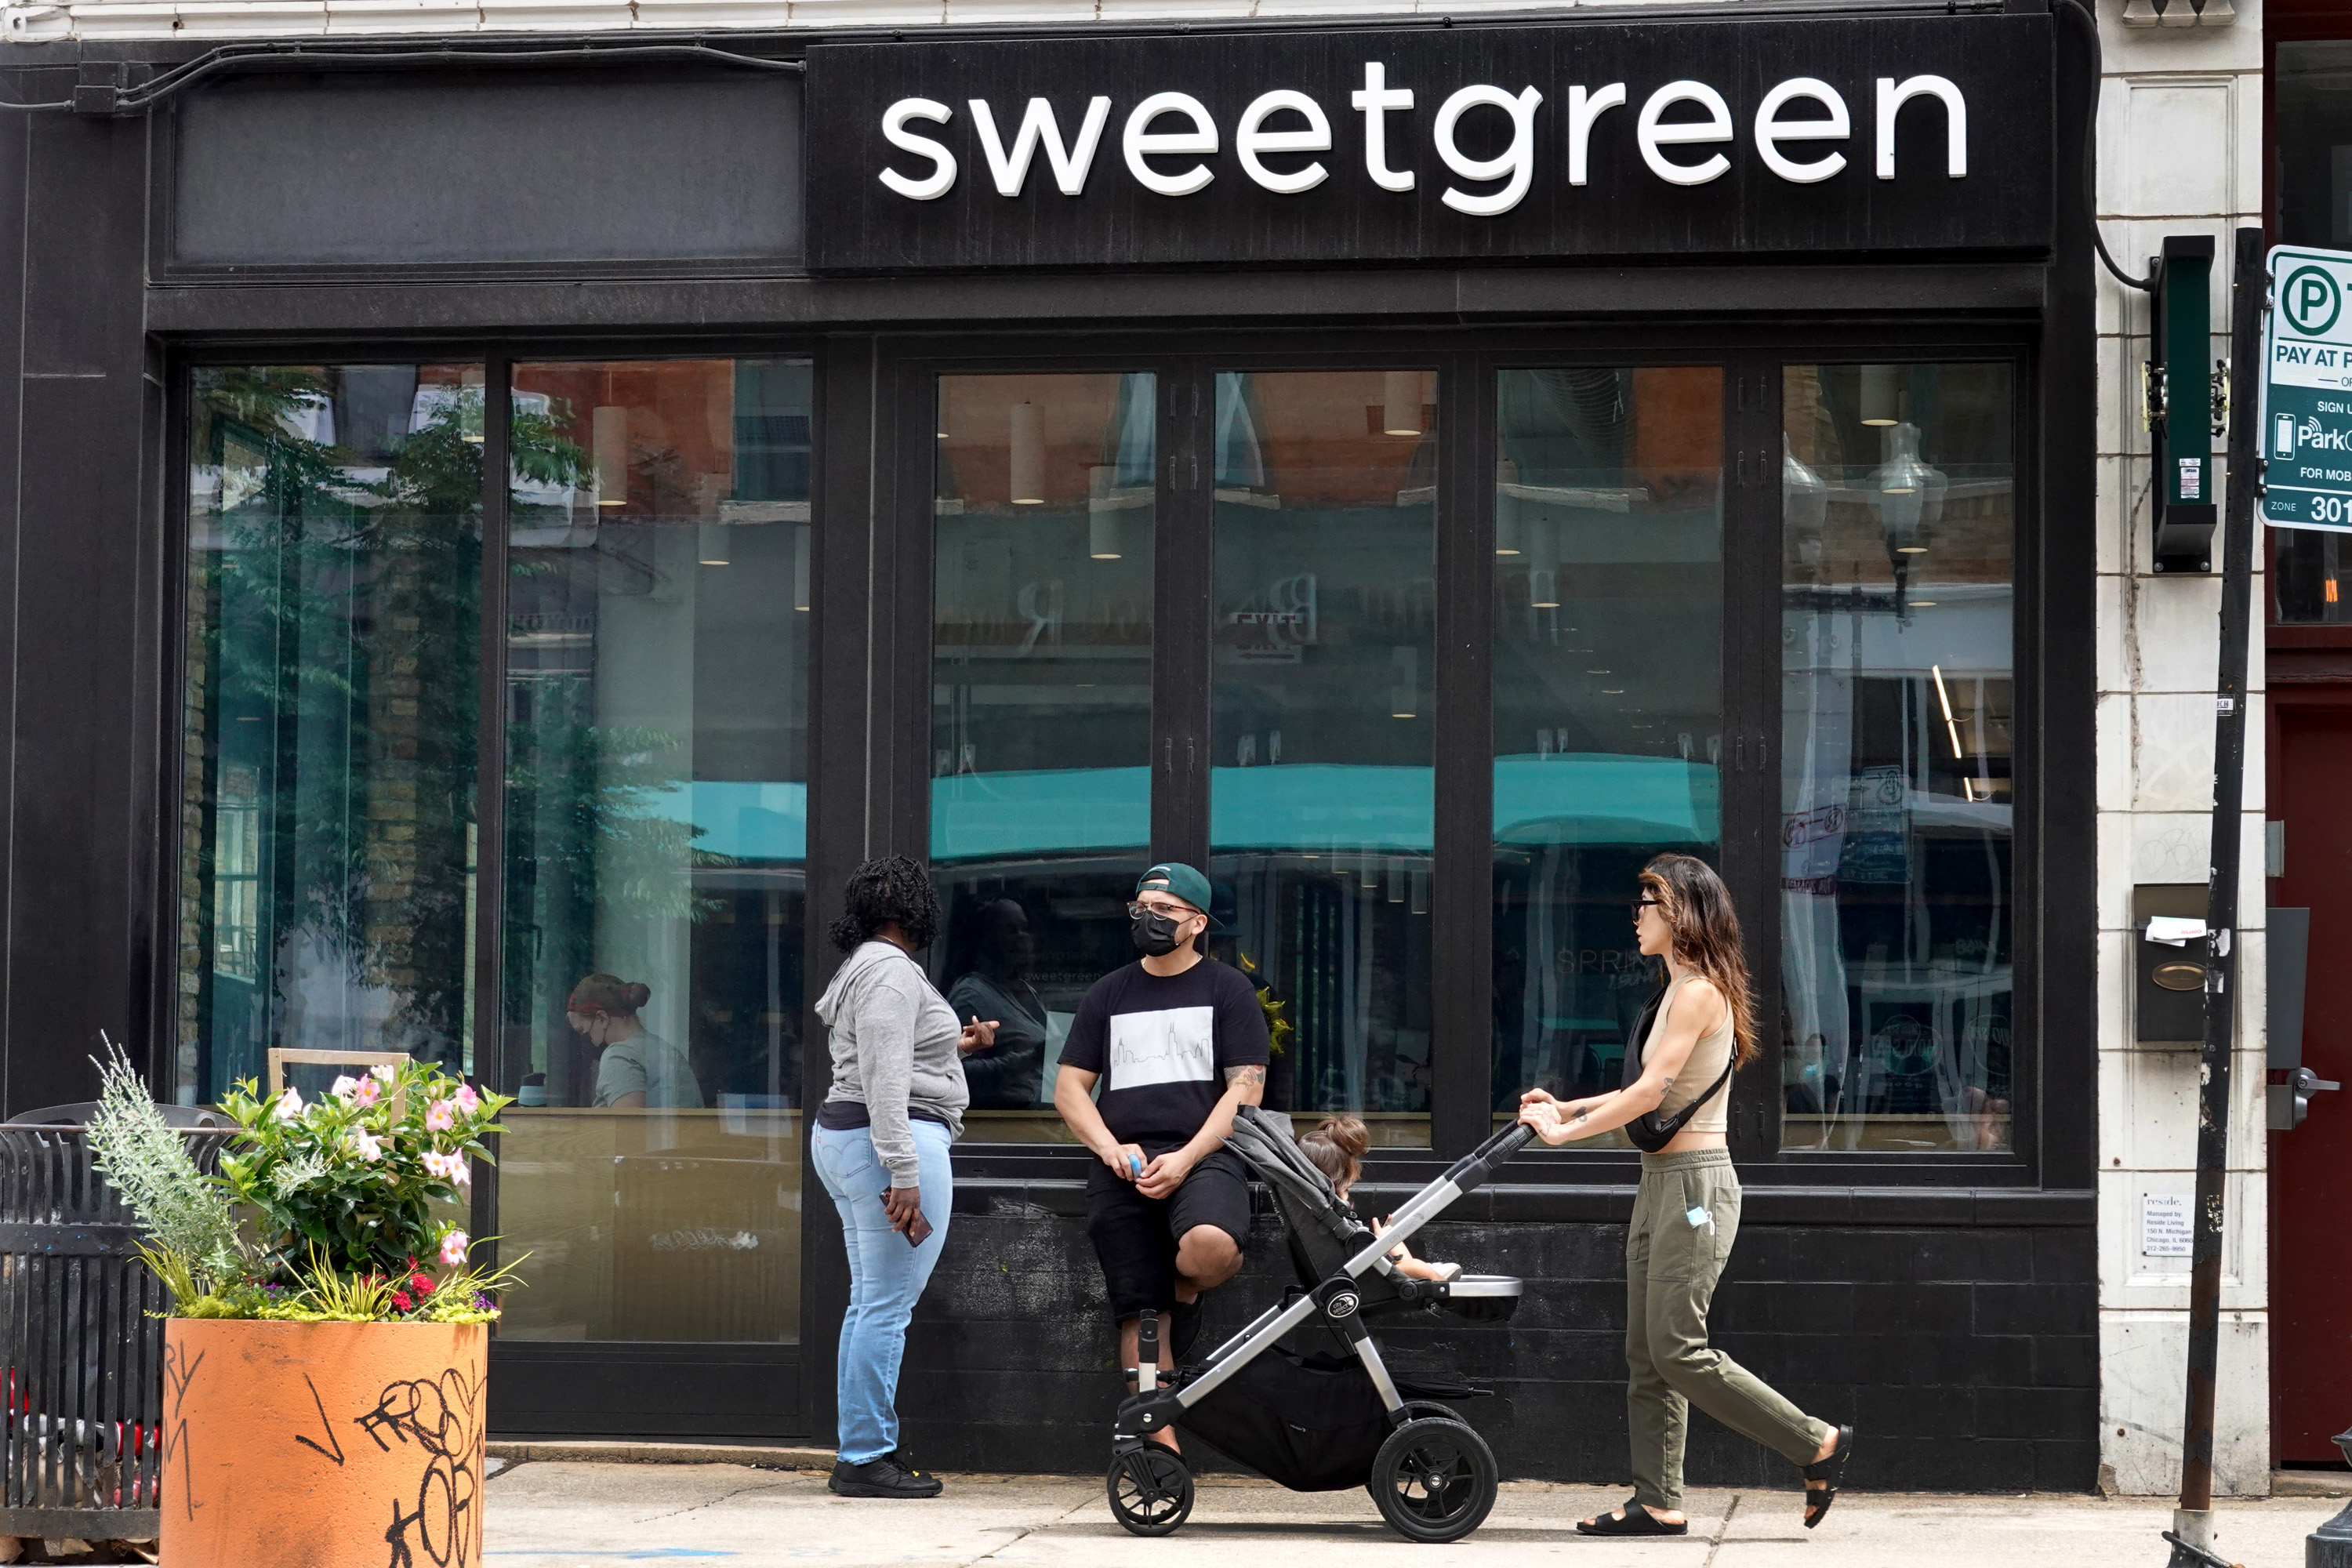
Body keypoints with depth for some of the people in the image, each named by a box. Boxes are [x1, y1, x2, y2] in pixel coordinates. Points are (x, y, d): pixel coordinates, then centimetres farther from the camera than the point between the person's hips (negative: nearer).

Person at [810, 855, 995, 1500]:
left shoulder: (861, 969, 20)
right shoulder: (892, 971, -13)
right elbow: (885, 1080, -21)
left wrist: (950, 1048, 33)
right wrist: (904, 1174, -24)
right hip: (896, 1138, -11)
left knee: (870, 1303, 14)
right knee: (887, 1307, -9)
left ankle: (864, 1449, 17)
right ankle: (865, 1459, -9)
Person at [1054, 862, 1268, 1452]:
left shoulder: (1228, 989, 8)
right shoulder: (1109, 994, 18)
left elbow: (1245, 1090, -1)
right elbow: (1069, 1088, 16)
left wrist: (1184, 1159, -14)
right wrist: (1113, 1149, -4)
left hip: (1202, 1157, -3)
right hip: (1121, 1170, 3)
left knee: (1209, 1247, -33)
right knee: (1138, 1314, -4)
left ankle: (1187, 1291, 3)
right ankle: (1163, 1447, 1)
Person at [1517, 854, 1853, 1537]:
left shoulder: (1699, 994, -14)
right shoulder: (1681, 992, 15)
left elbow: (1650, 1093, -20)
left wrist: (1566, 1130, -14)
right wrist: (1564, 1107, 12)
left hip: (1695, 1182, -10)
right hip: (1662, 1181, 10)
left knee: (1677, 1348, -9)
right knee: (1646, 1352, 6)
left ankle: (1817, 1444, -1)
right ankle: (1658, 1502, 7)